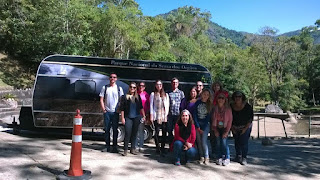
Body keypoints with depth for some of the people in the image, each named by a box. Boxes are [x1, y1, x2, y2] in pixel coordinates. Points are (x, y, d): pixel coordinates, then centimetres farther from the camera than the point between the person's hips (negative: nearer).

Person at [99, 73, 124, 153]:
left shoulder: (119, 88, 6)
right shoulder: (105, 88, 7)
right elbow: (101, 99, 7)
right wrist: (103, 109, -3)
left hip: (115, 112, 0)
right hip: (107, 112, 1)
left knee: (115, 129, 2)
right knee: (107, 129, 4)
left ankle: (115, 146, 10)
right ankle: (107, 146, 12)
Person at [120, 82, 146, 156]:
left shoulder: (138, 97, 11)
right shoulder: (125, 97, 2)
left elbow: (141, 107, 14)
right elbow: (122, 108, 1)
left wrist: (143, 116, 9)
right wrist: (122, 118, -4)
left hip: (136, 117, 3)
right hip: (128, 118, -3)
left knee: (134, 133, 7)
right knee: (128, 133, -9)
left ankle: (133, 149, 16)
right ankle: (125, 149, 0)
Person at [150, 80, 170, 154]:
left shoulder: (166, 94, 15)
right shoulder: (153, 94, 9)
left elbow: (167, 105, 11)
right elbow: (151, 105, 5)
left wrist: (167, 114, 1)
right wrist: (151, 115, -2)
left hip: (164, 116, 2)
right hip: (156, 116, -2)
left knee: (164, 132, -1)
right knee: (157, 131, -4)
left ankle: (163, 148, 9)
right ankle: (158, 148, 4)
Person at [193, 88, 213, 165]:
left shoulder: (210, 105, -2)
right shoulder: (197, 102, 0)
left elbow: (208, 117, -3)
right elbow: (194, 115, 0)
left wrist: (203, 129, -7)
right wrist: (198, 127, -5)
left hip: (205, 125, -1)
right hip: (197, 124, 2)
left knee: (204, 141, -9)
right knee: (199, 141, 2)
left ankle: (206, 157, 3)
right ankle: (201, 157, 11)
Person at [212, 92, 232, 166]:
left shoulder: (228, 109, -8)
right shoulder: (215, 108, -3)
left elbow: (230, 120, -6)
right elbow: (213, 119, 3)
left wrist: (227, 131, -9)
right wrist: (215, 130, -1)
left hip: (225, 128, -2)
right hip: (217, 128, 2)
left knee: (224, 142, -12)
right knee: (218, 143, 0)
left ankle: (227, 158, 2)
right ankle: (219, 158, 13)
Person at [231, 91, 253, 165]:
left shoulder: (247, 107, -12)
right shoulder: (231, 107, -5)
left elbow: (250, 119, -9)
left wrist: (245, 129, -14)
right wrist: (232, 128, -1)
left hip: (246, 127, -3)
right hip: (235, 128, 3)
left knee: (244, 142, -9)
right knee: (237, 142, 7)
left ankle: (244, 158, 1)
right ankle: (238, 156, 25)